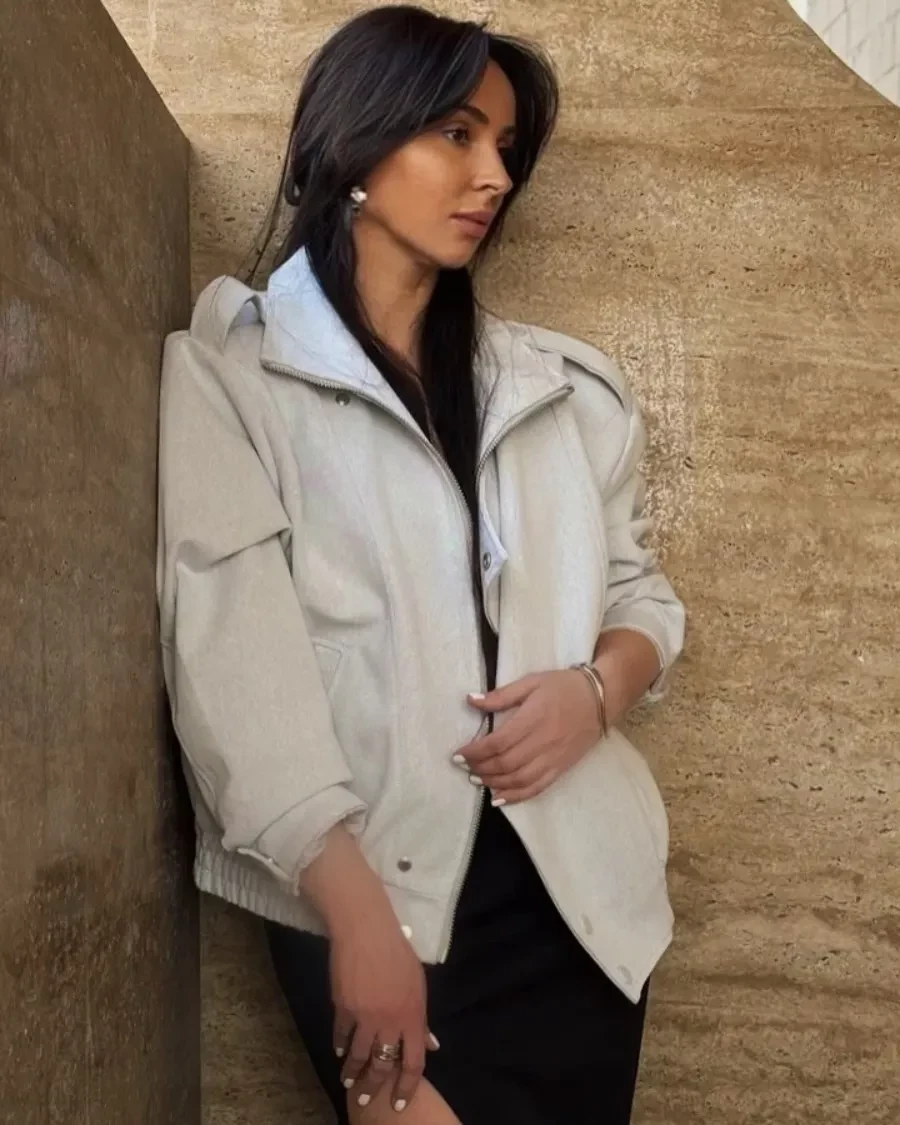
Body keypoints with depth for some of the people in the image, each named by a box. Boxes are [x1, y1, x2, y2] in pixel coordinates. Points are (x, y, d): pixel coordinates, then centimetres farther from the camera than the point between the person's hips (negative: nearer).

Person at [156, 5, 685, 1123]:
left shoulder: (566, 386, 13)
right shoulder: (228, 373, -3)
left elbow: (642, 591, 16)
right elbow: (233, 654, -12)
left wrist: (596, 688, -8)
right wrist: (358, 916, -20)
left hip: (576, 875, 5)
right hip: (364, 882, -4)